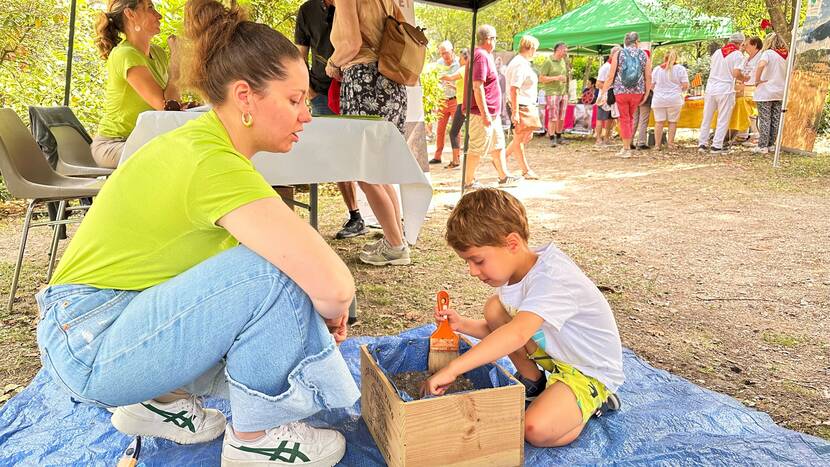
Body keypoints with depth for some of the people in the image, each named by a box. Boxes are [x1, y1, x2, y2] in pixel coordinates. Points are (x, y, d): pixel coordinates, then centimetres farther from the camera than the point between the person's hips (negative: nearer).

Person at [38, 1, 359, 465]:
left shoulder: (202, 141, 3)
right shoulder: (215, 164, -26)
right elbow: (333, 282, -33)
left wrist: (321, 311, -2)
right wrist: (333, 310, -11)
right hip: (91, 347, -9)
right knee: (273, 269, -26)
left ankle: (156, 401, 16)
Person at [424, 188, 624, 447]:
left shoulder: (551, 278, -33)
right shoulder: (512, 270, -5)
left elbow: (516, 335, -48)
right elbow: (501, 330, 7)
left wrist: (453, 369, -50)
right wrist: (463, 324, -11)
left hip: (592, 371, -8)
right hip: (554, 352, 8)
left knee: (535, 429, -27)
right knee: (494, 308, -8)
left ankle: (595, 402, 3)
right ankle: (533, 383, 8)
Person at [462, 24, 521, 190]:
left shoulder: (485, 55, 17)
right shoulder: (481, 56, -16)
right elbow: (477, 86, -24)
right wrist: (485, 114, -25)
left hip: (492, 112, 11)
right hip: (482, 113, -11)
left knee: (498, 145, 16)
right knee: (477, 148, -3)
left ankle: (504, 176, 25)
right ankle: (468, 181, 7)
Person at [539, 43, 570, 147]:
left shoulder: (563, 61, 14)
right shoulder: (548, 61, -6)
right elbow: (541, 78, -11)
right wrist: (556, 78, -17)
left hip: (564, 92, 7)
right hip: (552, 92, -7)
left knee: (562, 117, 8)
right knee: (553, 117, -8)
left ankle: (559, 137, 19)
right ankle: (552, 139, -2)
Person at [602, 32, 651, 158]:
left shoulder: (618, 54, -1)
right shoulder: (644, 55, 3)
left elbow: (611, 76, -5)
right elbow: (648, 77, 2)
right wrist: (646, 94, 10)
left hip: (621, 91, -2)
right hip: (637, 91, 2)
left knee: (624, 119, 6)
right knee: (630, 117, 18)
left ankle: (626, 149, 7)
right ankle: (627, 146, 19)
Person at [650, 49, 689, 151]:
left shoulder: (657, 69, 5)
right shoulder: (680, 68, -1)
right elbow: (685, 86, -5)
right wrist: (679, 90, 15)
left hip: (659, 99, 1)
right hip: (674, 99, -1)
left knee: (659, 122, 5)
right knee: (672, 121, 8)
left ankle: (657, 144, 6)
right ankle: (670, 143, 8)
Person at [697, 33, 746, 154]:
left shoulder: (717, 52, 11)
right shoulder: (737, 54, -5)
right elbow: (736, 74, -14)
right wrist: (744, 79, 4)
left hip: (711, 88, 5)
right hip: (725, 90, -5)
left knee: (707, 118, 11)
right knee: (723, 120, 2)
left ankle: (702, 144, 11)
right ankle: (716, 146, 0)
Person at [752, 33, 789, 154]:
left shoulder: (768, 53, -9)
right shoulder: (786, 55, 8)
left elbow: (761, 65, -29)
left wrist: (757, 80, -19)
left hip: (766, 92, -6)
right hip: (780, 92, 6)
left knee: (764, 119, -2)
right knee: (775, 120, 10)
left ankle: (763, 146, 0)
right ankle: (771, 144, 17)